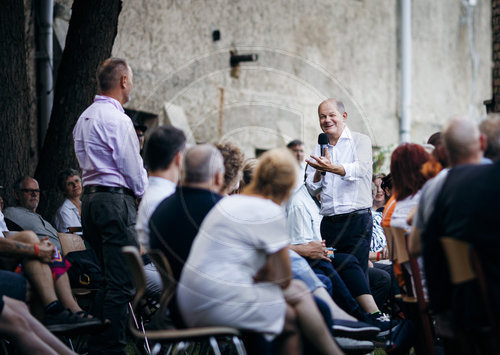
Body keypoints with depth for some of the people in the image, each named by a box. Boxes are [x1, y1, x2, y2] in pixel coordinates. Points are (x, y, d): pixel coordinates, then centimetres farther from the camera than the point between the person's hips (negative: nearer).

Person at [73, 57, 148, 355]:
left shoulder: (85, 117, 18)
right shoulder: (117, 119, -12)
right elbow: (133, 169, -11)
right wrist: (145, 195, 6)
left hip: (90, 197, 10)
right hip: (115, 199, -10)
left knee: (107, 278, 15)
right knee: (122, 282, -8)